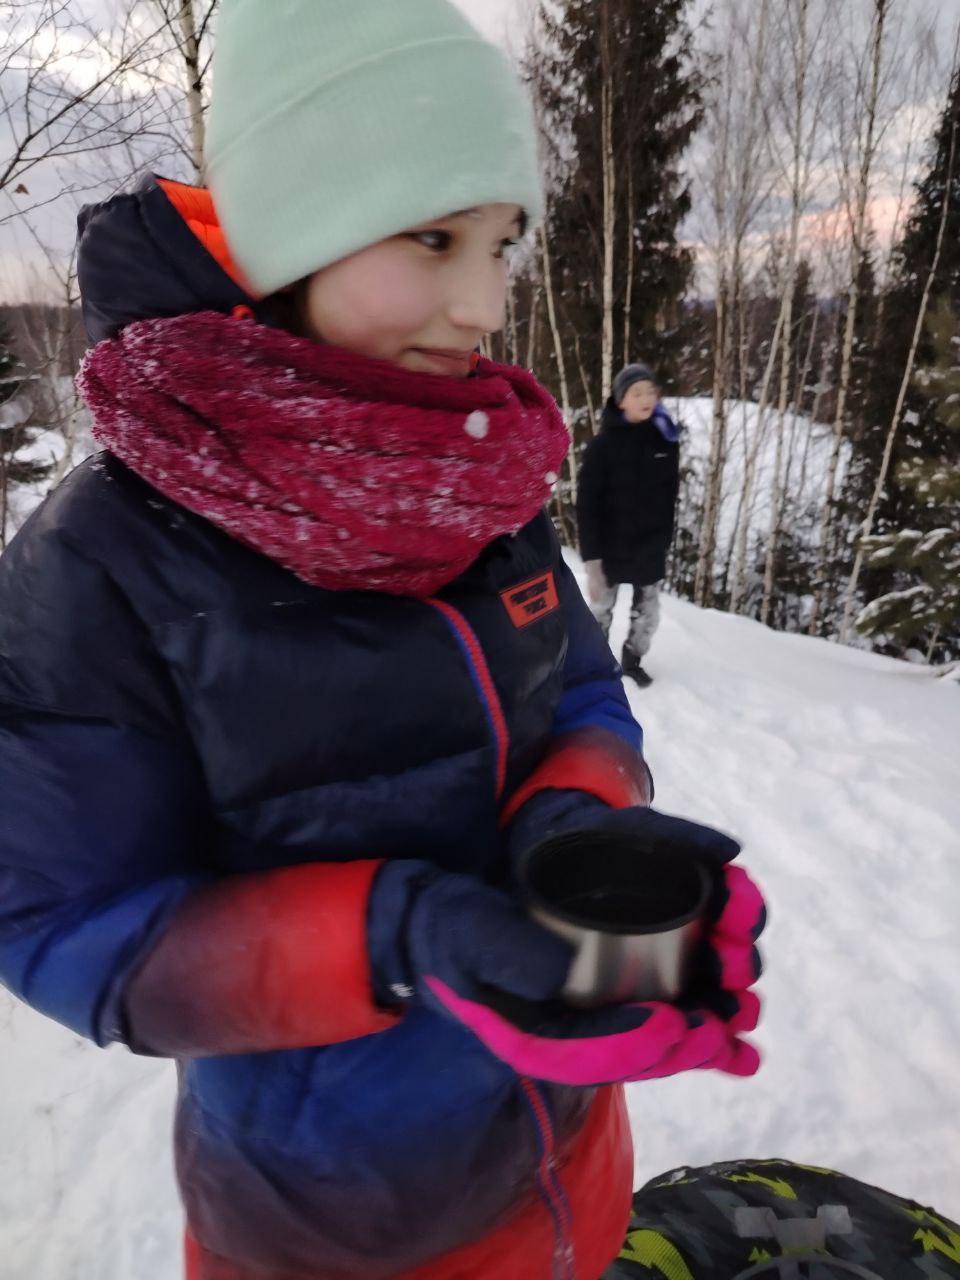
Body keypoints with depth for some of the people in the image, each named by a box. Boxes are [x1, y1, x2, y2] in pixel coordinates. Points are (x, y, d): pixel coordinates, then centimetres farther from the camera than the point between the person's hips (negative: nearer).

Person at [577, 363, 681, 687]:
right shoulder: (603, 444, -13)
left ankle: (632, 660, 33)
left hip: (651, 547, 3)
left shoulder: (665, 439, 0)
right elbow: (587, 503, -13)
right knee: (602, 608, 10)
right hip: (611, 547, -3)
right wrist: (591, 555, -18)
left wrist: (665, 539, 9)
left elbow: (669, 495, 9)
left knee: (648, 611, 10)